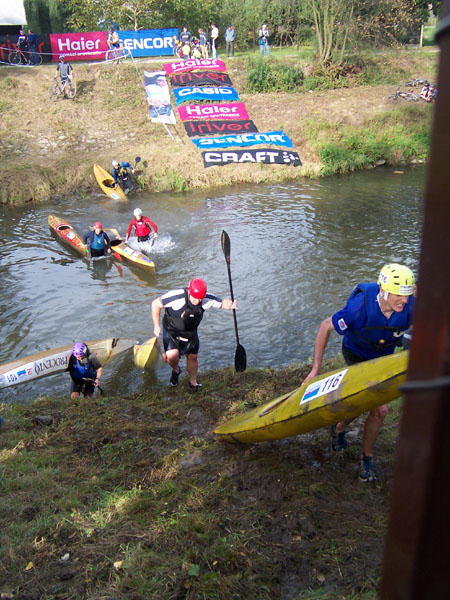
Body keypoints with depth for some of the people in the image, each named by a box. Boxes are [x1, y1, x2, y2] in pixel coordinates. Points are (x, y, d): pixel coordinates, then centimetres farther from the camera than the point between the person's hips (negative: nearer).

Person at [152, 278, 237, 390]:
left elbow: (222, 302, -6)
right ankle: (176, 370, 15)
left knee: (193, 357, 13)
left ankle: (193, 382, 41)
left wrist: (230, 304, -32)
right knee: (171, 355, -23)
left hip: (190, 333, 4)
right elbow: (156, 304, -20)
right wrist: (156, 325, -14)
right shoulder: (176, 297, -32)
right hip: (172, 331, -4)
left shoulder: (207, 299, -20)